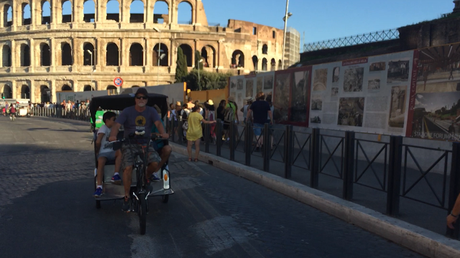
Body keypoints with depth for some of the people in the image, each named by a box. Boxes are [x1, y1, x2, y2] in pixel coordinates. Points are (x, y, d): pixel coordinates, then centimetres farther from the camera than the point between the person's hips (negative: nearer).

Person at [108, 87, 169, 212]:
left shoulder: (151, 111, 3)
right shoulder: (127, 111, -1)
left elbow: (158, 123, -14)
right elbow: (117, 124, -14)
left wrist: (163, 133, -37)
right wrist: (113, 135, -36)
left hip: (146, 144, 1)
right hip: (129, 144, -1)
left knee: (156, 164, -23)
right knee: (128, 168, -22)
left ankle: (147, 176, 14)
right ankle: (127, 197, -3)